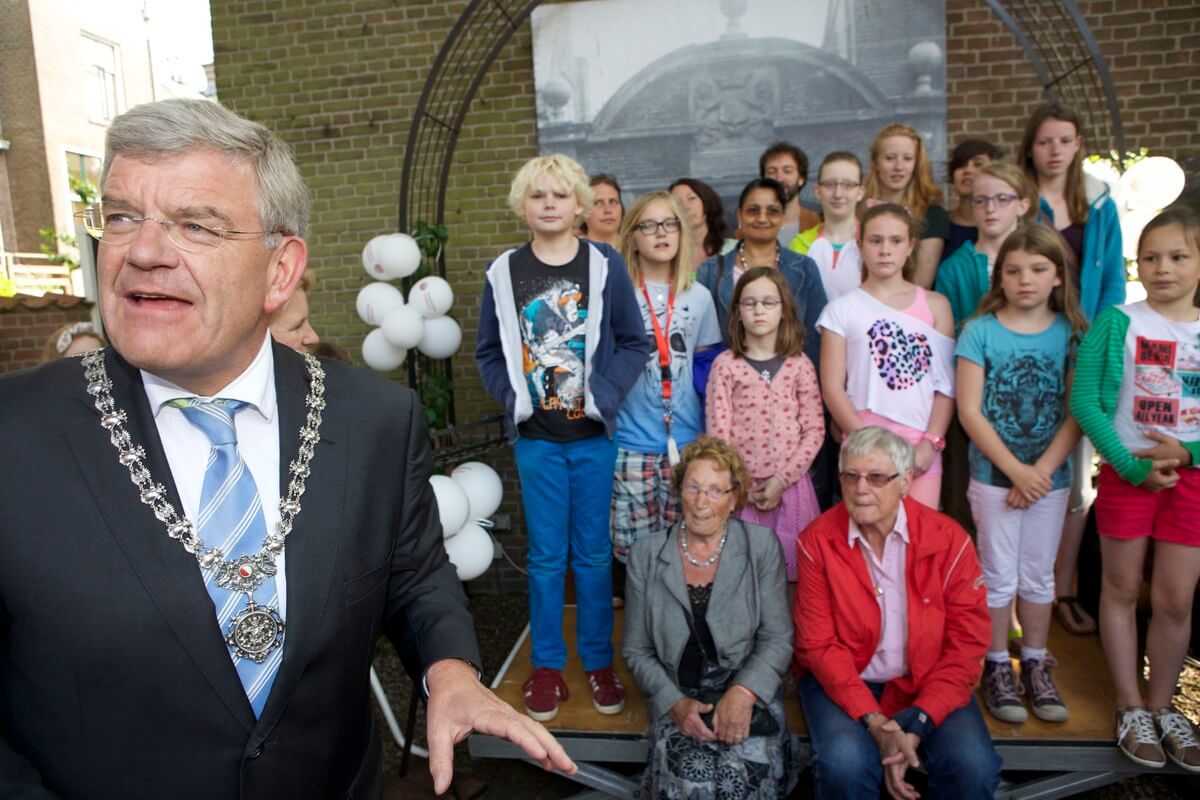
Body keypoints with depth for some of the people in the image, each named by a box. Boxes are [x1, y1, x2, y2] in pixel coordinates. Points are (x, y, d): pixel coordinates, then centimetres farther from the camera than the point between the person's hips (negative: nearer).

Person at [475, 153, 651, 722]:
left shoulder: (606, 266, -2)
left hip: (594, 434, -1)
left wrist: (603, 395, -11)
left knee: (594, 552, 9)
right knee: (546, 554, 9)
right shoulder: (504, 273, 2)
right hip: (536, 436, 1)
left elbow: (635, 343, 0)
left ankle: (599, 661, 26)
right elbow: (488, 351, 9)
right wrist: (513, 397, -5)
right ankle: (547, 665, 25)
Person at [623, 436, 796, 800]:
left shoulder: (761, 545, 0)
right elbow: (636, 650, 4)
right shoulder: (645, 555, 2)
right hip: (676, 697, 0)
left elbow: (778, 638, -2)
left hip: (749, 692, 0)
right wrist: (675, 703, -11)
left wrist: (743, 693, -17)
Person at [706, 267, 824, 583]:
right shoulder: (725, 365, 0)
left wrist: (782, 479, -9)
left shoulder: (799, 364, 4)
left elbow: (814, 429, 0)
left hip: (790, 485, 1)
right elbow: (718, 430, -3)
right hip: (741, 488, -1)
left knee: (791, 567, 6)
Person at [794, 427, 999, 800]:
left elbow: (966, 642, -7)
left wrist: (917, 724, -17)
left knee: (974, 767, -22)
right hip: (842, 681, -1)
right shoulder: (817, 541, -10)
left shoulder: (948, 539, -8)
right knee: (845, 764, -27)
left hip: (928, 683, 2)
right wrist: (874, 721, -20)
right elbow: (818, 644, -9)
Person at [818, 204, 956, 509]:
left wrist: (931, 443, -6)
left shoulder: (935, 305, 9)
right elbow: (832, 386, -2)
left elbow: (946, 384, 5)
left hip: (922, 448, 2)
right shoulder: (843, 309, 3)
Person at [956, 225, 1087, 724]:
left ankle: (1035, 665, 29)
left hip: (1051, 476, 2)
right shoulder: (980, 331, -6)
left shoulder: (1071, 333, 0)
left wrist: (1042, 470, -13)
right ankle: (996, 667, 21)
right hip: (994, 474, -2)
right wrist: (1016, 469, -14)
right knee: (1000, 576, 6)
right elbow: (969, 411, -10)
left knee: (1039, 575, 14)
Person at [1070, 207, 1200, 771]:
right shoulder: (1117, 323, -6)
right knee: (1121, 588, 8)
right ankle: (1130, 709, 23)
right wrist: (1132, 465, -15)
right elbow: (1084, 401, -11)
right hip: (1126, 470, -2)